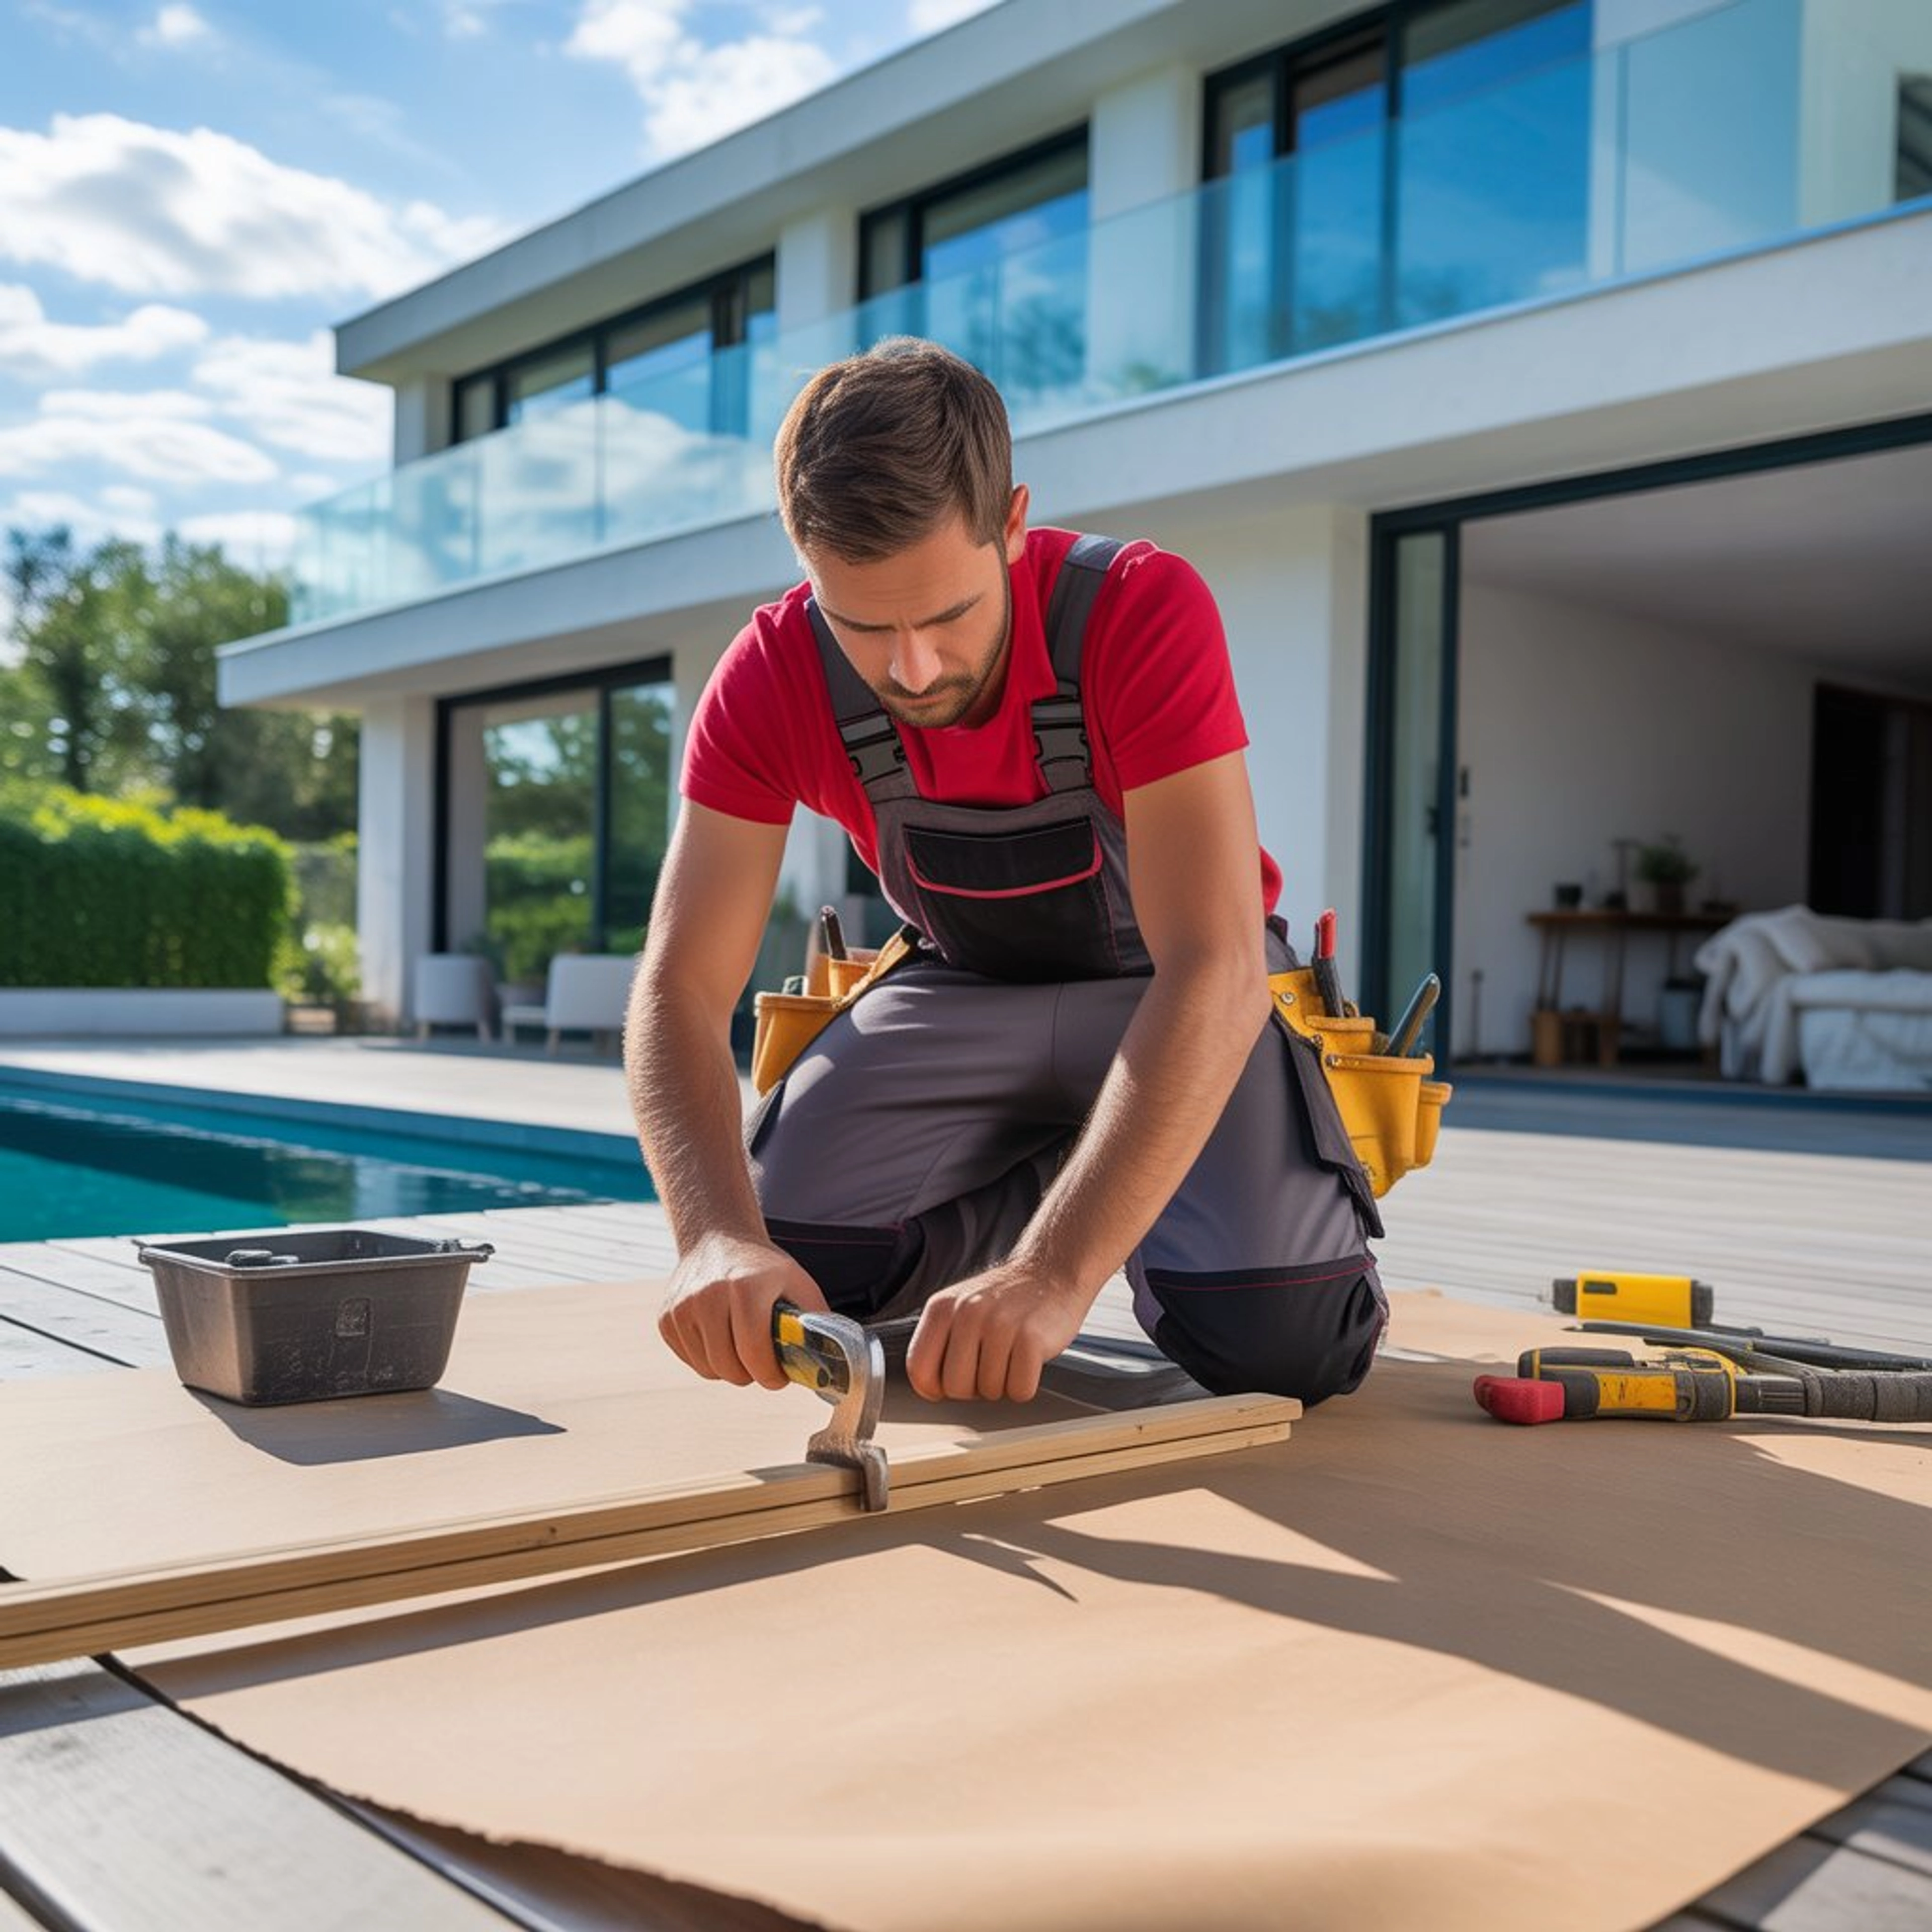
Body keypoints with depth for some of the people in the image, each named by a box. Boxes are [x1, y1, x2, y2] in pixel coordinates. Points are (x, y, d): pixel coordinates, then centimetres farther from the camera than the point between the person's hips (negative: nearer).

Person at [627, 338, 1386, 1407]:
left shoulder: (1144, 611, -33)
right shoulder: (772, 678, -22)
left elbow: (1211, 970, -40)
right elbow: (679, 987, -25)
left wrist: (1051, 1275, -51)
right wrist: (719, 1238, -45)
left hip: (1177, 992, -3)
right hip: (970, 985, 3)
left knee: (1274, 1337, -26)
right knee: (784, 1255, -19)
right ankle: (1072, 1179, 7)